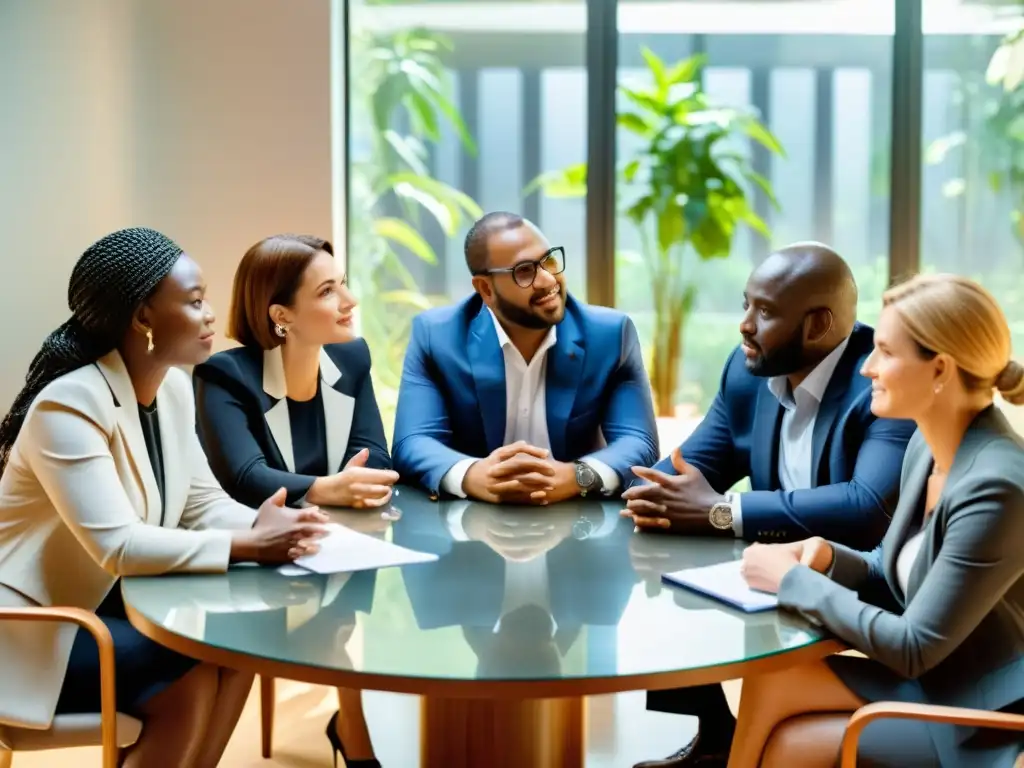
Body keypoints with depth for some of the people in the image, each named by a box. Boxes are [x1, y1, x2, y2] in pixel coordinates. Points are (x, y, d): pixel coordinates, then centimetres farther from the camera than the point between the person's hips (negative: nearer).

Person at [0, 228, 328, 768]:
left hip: (107, 600, 8)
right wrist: (249, 545, -32)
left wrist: (260, 527, -20)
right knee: (190, 682, -21)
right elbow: (116, 546, -32)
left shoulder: (173, 387, 1)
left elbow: (202, 502, 2)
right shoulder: (68, 404, -25)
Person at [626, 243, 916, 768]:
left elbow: (872, 508, -36)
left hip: (868, 590, -8)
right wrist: (657, 498, -21)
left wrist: (723, 513, -33)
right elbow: (689, 465, 5)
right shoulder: (749, 369, 0)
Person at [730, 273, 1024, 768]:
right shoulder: (928, 445, 0)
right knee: (769, 682, -8)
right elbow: (902, 571, 15)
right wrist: (830, 559, -5)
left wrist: (796, 582, -16)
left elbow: (914, 648, -24)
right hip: (935, 677, 8)